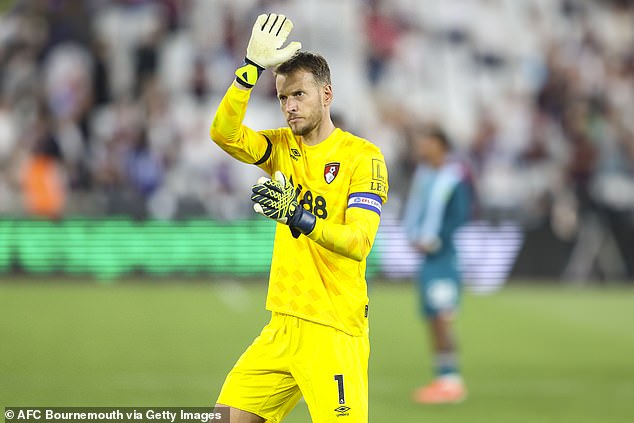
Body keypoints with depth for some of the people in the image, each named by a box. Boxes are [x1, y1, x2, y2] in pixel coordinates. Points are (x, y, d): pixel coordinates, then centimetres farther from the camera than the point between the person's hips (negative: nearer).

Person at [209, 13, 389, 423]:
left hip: (334, 331, -6)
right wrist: (252, 67, -19)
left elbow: (359, 242, -19)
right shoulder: (282, 146, 9)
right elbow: (224, 133, -10)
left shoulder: (363, 156, -8)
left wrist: (298, 218, -35)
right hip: (284, 324, 6)